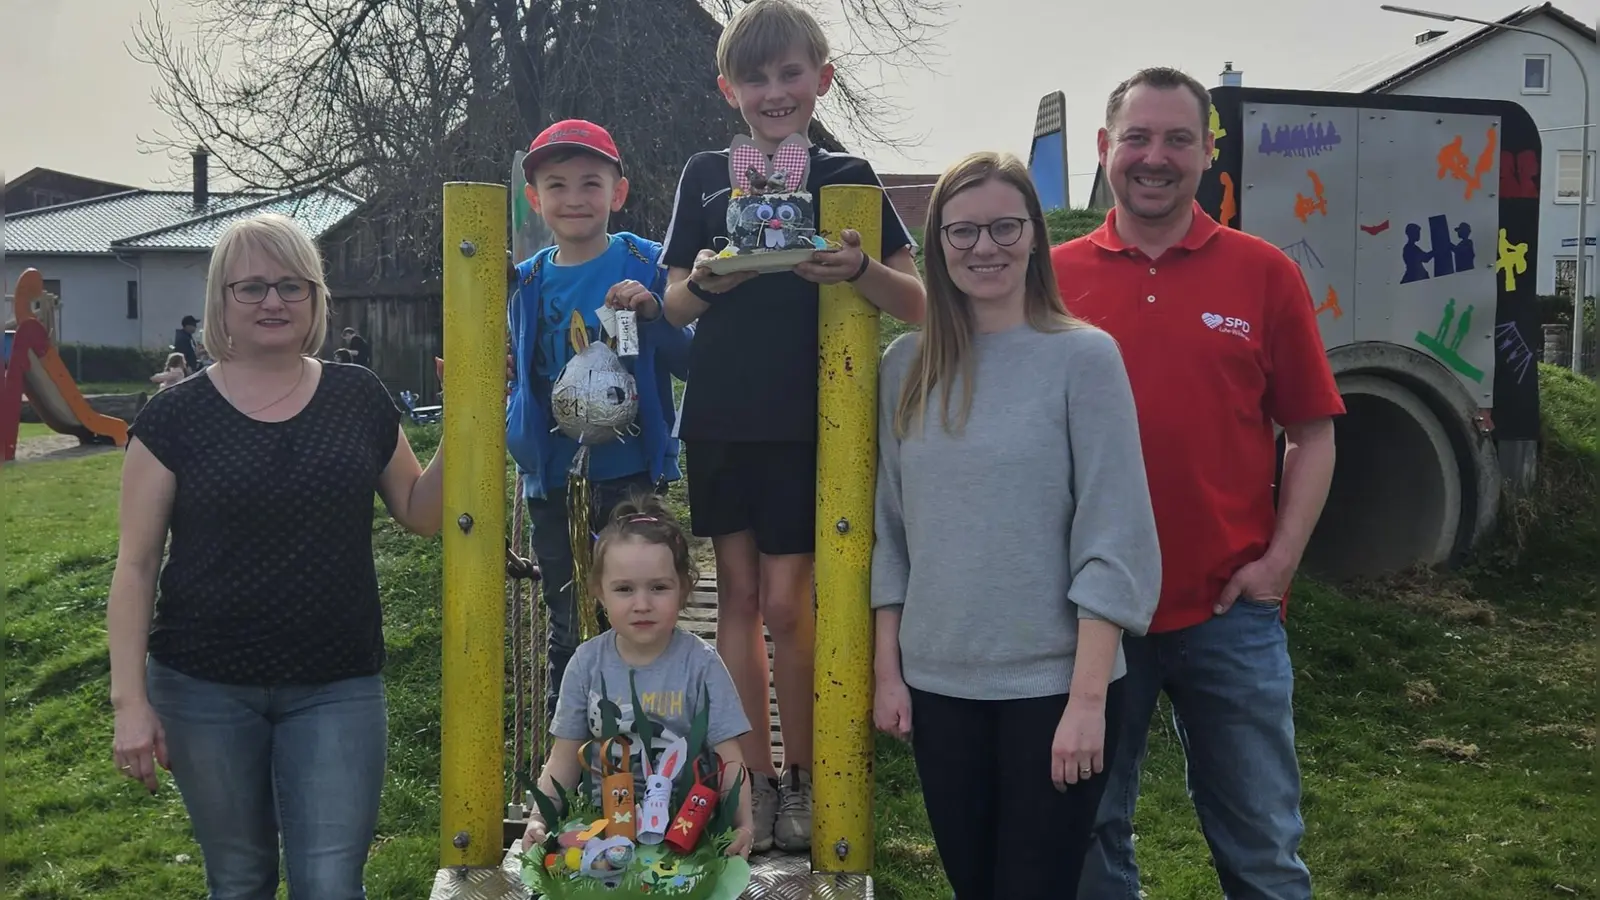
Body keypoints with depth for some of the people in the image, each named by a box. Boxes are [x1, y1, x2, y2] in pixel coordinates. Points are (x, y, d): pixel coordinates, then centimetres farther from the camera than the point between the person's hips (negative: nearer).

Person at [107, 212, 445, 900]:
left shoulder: (360, 399, 2)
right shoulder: (176, 416, -3)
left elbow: (421, 513, 9)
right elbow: (136, 565, -2)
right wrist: (129, 699, -7)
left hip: (337, 688, 1)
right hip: (204, 689, 0)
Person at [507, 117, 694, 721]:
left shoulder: (645, 266, -5)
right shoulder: (529, 281, 8)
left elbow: (689, 363, -8)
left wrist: (652, 314, -23)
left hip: (626, 472, -4)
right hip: (551, 479, 4)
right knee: (566, 626, 13)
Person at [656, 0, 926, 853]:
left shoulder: (846, 177, 1)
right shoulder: (705, 175, 6)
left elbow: (918, 303, -4)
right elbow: (673, 304, 6)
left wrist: (861, 268, -24)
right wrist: (705, 282, -16)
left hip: (805, 423, -2)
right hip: (719, 420, 3)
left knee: (786, 602, -1)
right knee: (738, 595, 8)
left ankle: (803, 782, 17)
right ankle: (755, 780, 20)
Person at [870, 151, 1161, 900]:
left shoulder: (1083, 357, -7)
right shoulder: (906, 366, 5)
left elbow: (1113, 539, -10)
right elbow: (890, 532, 8)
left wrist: (1087, 696, -14)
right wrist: (886, 670, 5)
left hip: (1052, 684, -3)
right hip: (937, 684, 4)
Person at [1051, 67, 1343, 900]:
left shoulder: (1264, 274, 1)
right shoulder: (1056, 276, 2)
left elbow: (1312, 434, 4)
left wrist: (1279, 562, -6)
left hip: (1231, 610, 0)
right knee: (1089, 832, 16)